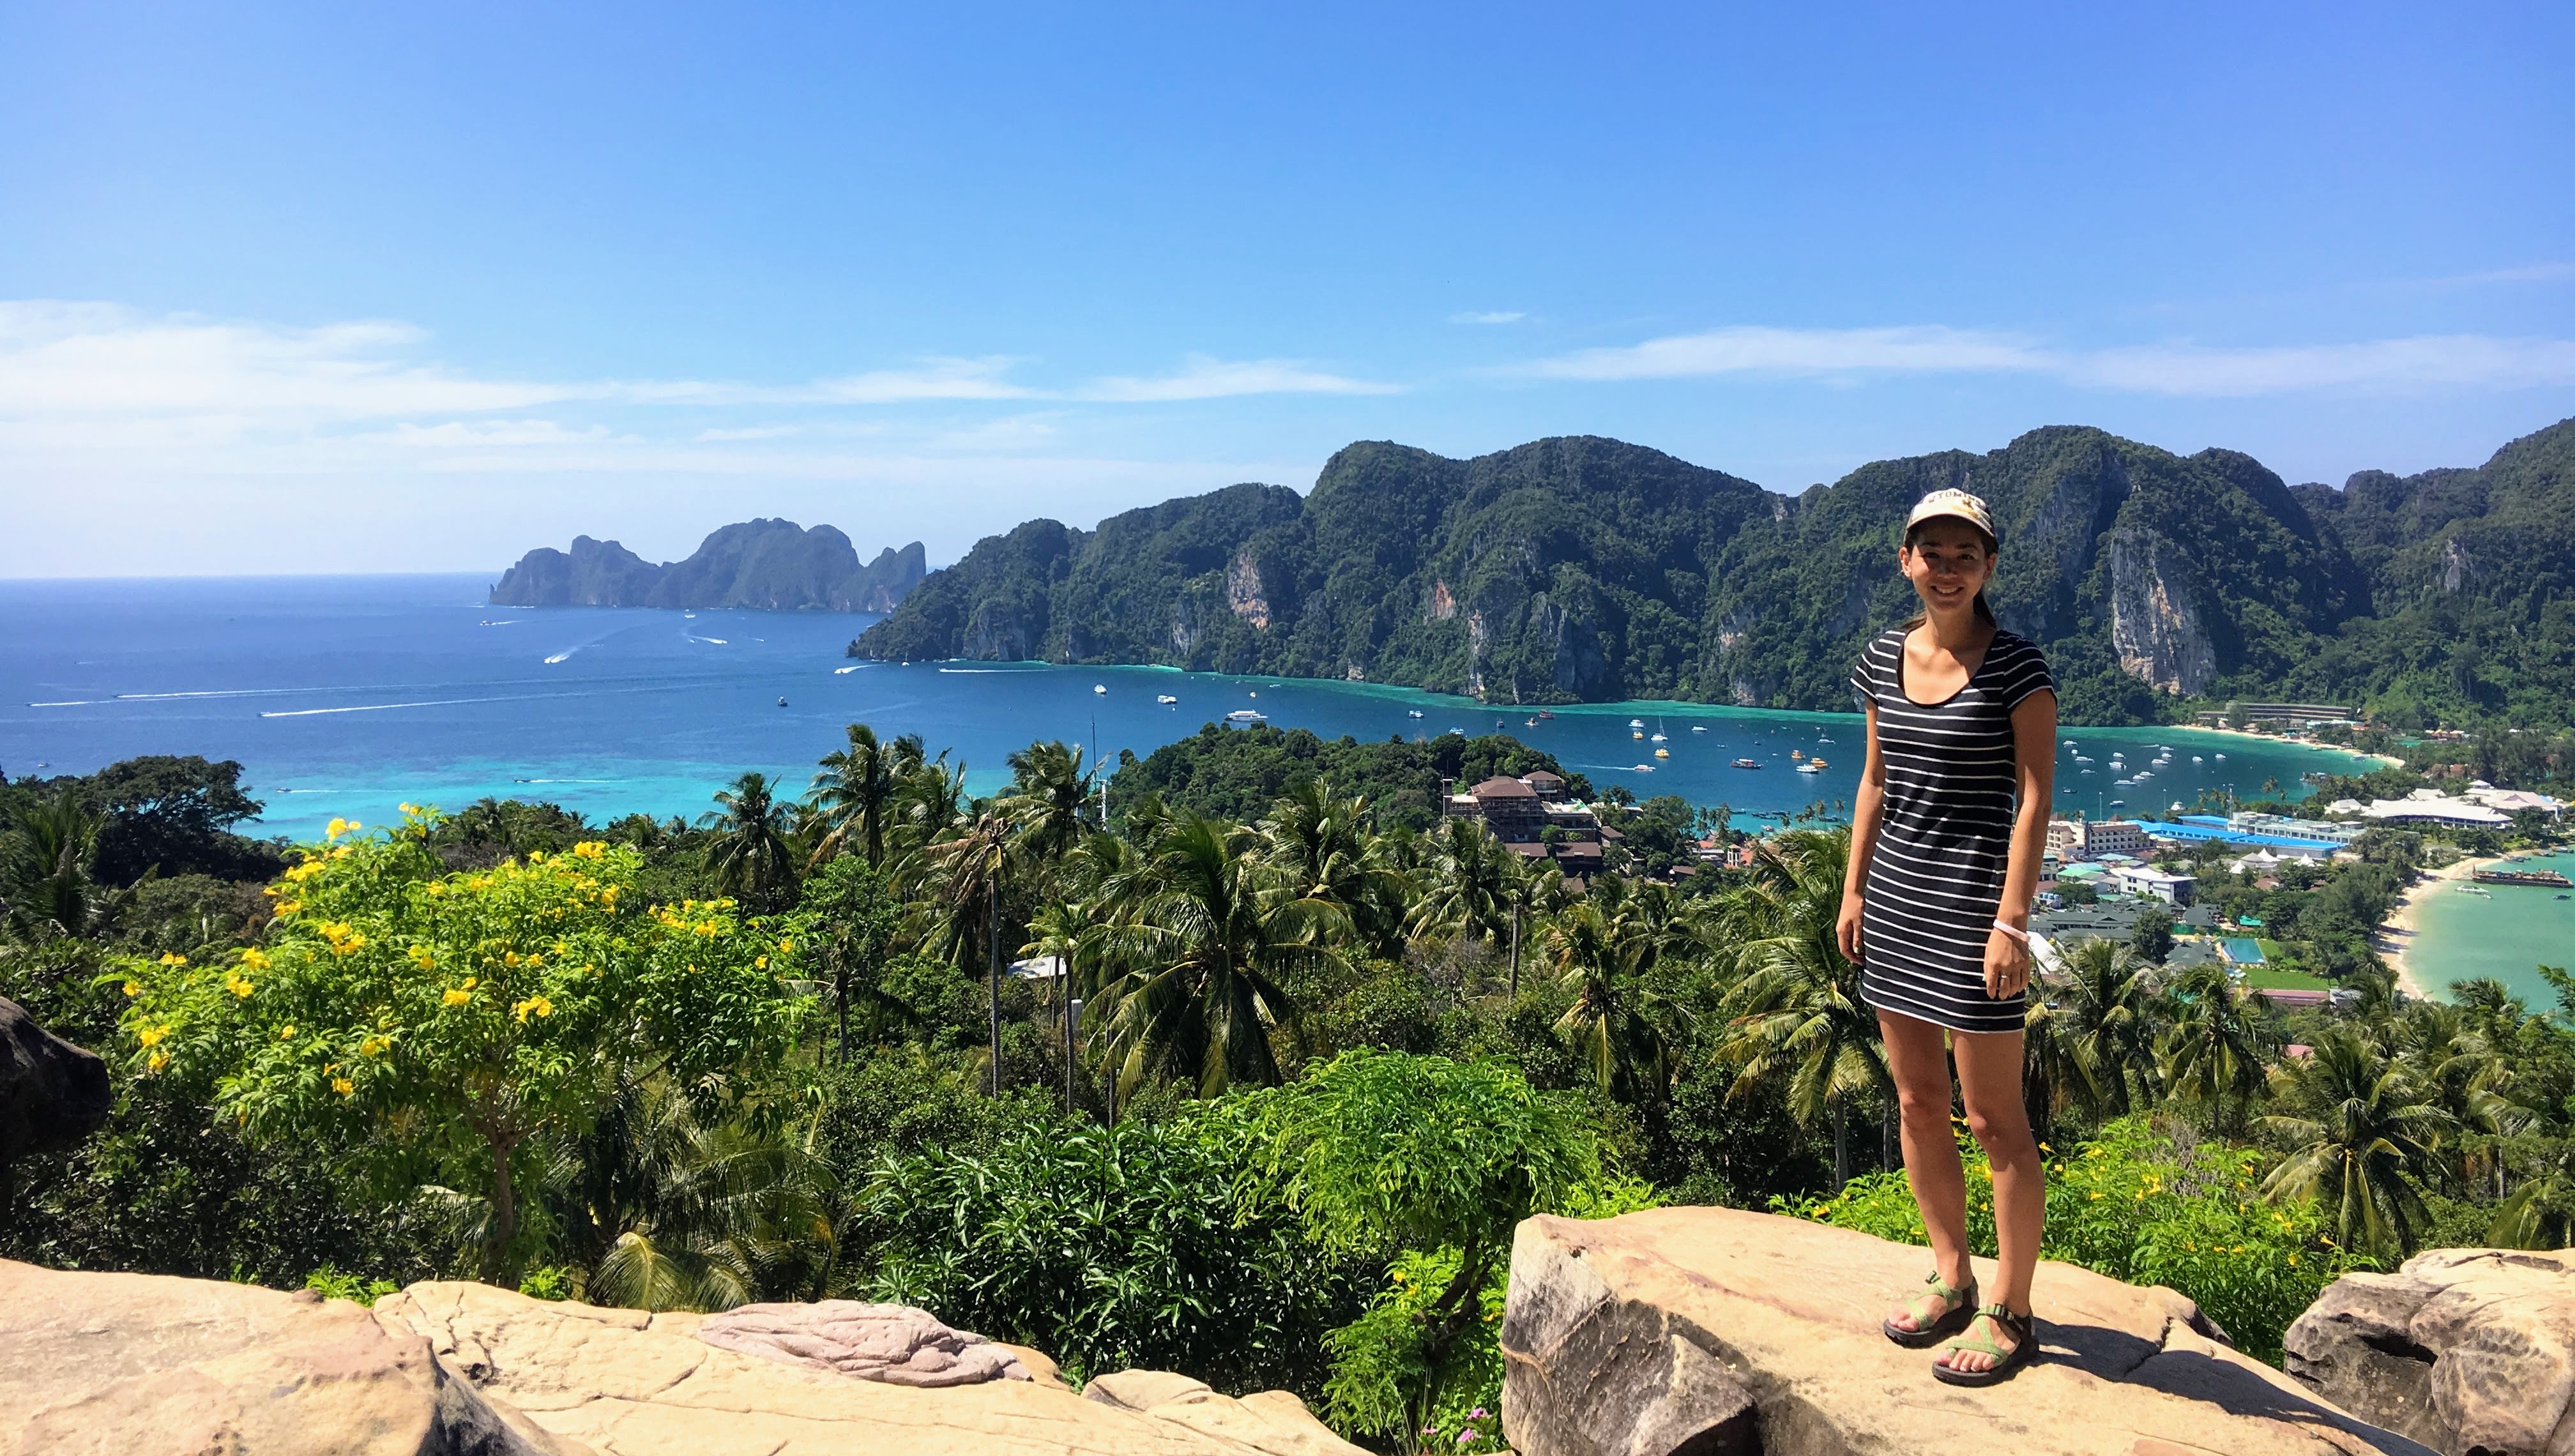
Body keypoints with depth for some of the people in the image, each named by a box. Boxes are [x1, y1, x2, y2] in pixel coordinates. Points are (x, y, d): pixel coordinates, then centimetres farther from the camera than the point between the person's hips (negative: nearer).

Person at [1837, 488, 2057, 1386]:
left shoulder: (2017, 669, -9)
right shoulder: (1883, 660, 8)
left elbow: (2034, 799, -11)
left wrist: (2011, 921, -16)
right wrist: (1854, 890, 11)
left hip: (1972, 894, -6)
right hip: (1895, 891, 6)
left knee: (1992, 1117, 1)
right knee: (1916, 1100, 13)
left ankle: (2009, 1313, 15)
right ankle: (1950, 1279, 29)